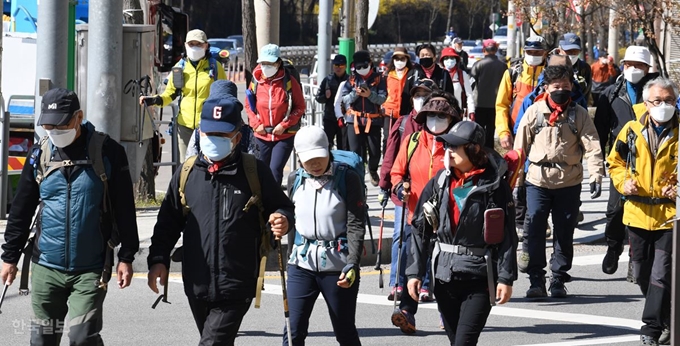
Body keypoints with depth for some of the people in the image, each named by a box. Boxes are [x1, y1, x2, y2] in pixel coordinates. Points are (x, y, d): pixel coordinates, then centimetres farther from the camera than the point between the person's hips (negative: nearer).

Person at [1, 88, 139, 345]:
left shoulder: (107, 152, -5)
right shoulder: (39, 155, 4)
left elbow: (124, 209, -1)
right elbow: (21, 210, 12)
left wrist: (126, 256, -2)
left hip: (90, 269, -4)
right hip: (46, 268, 4)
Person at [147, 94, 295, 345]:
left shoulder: (255, 172, -2)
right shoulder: (186, 174, 6)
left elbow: (283, 207, 7)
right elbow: (168, 222, 14)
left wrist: (283, 220, -16)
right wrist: (158, 259, 3)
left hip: (236, 288, -4)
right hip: (197, 286, 4)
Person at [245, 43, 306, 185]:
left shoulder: (289, 81, -9)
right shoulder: (256, 80, 0)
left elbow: (300, 107, -3)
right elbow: (248, 105, 12)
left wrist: (284, 125, -12)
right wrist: (256, 124, -3)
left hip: (284, 136, -3)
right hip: (262, 136, 3)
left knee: (275, 170, -14)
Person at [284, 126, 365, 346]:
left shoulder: (348, 179, -9)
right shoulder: (295, 180, 4)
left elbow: (356, 226, -12)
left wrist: (352, 265, -22)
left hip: (338, 266, -3)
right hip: (302, 263, 3)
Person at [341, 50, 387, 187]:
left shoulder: (378, 79, 3)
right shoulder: (352, 79, 7)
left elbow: (383, 98, -6)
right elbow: (345, 99, 2)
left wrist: (370, 95, -22)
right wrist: (355, 94, -16)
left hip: (373, 120, -1)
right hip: (354, 120, 1)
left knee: (375, 152, 3)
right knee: (355, 152, -3)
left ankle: (372, 170, 33)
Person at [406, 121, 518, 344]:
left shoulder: (493, 185, -7)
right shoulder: (440, 182, 5)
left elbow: (507, 236, -7)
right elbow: (420, 229, 7)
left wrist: (506, 277, -12)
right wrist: (415, 271, 1)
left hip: (479, 278, -5)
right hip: (444, 275, 5)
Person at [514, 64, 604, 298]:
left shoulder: (579, 114, 0)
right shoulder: (534, 112, 1)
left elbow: (592, 146, -7)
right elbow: (520, 148, 5)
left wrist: (596, 175, -19)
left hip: (569, 182, 0)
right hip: (538, 180, 0)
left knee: (564, 233, 7)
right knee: (534, 230, -6)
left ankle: (559, 280, 17)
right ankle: (536, 280, 0)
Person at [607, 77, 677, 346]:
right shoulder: (632, 131, 3)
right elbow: (615, 161, 14)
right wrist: (623, 182, -4)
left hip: (670, 214, -4)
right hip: (638, 214, 4)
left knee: (661, 274, -9)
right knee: (642, 273, 14)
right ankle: (668, 321, 33)